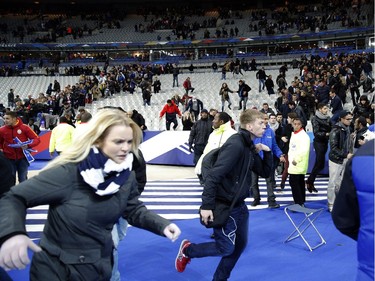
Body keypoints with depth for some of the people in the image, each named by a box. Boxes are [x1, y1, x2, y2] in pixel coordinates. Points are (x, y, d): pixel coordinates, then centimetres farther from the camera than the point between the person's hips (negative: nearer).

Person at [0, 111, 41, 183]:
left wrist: (28, 145, -24)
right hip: (9, 159, 2)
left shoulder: (24, 127, -10)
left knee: (23, 180, 5)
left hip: (22, 158, -2)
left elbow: (37, 139, -8)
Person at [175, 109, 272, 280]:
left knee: (240, 244, 15)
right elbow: (214, 176, -27)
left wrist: (266, 151, -1)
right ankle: (187, 249, 21)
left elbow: (265, 172, 15)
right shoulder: (235, 145, -23)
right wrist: (207, 206, -28)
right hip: (224, 206, -9)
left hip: (239, 205, 9)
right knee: (225, 248, -1)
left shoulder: (249, 147, 6)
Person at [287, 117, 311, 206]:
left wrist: (296, 159, -20)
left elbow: (304, 150, -24)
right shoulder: (293, 134, 15)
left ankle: (299, 203, -5)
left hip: (298, 164, -9)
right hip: (293, 163, 9)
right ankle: (301, 202, 23)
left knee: (294, 183, -10)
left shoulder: (304, 135, -13)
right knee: (299, 183, 15)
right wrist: (290, 158, 12)